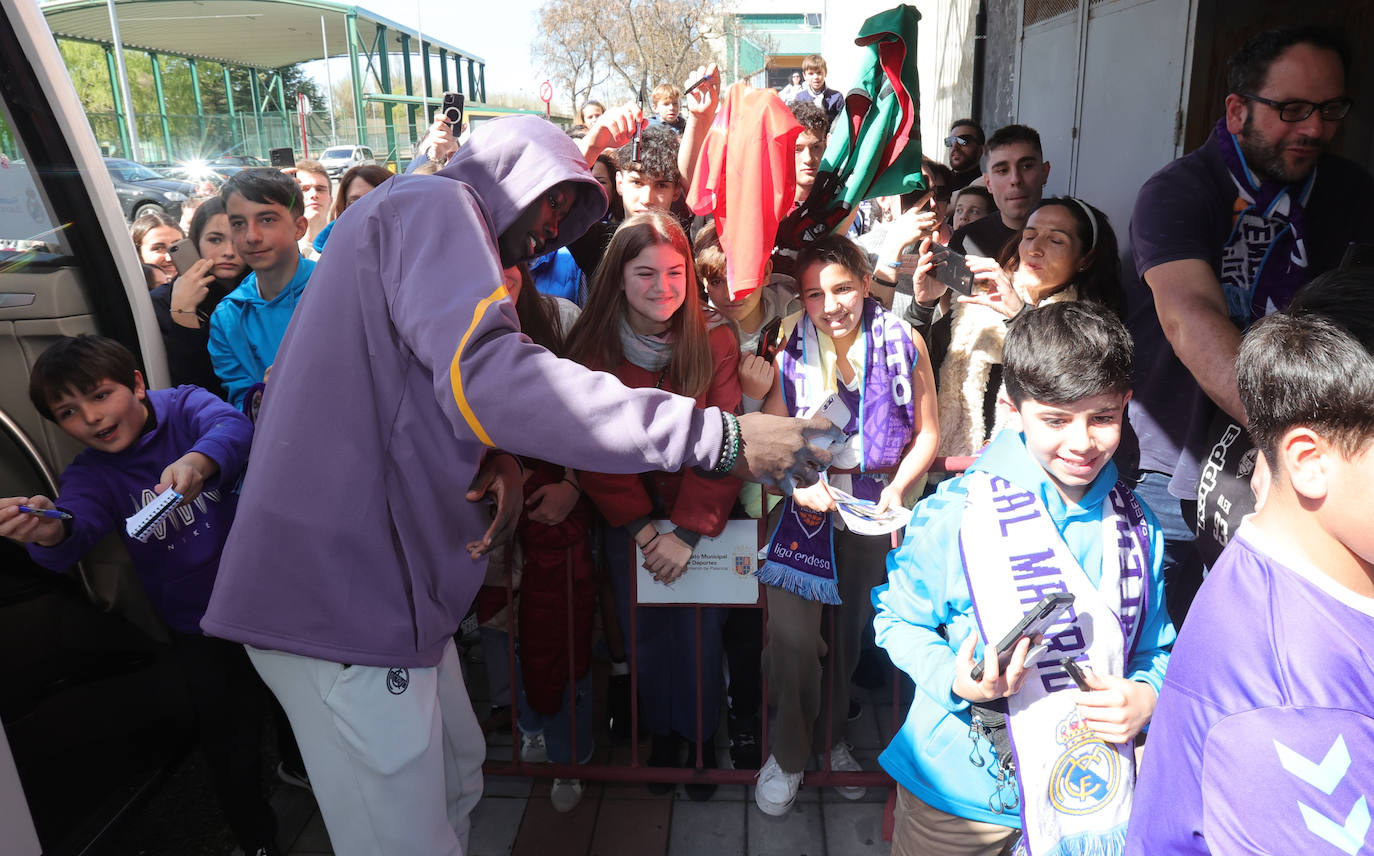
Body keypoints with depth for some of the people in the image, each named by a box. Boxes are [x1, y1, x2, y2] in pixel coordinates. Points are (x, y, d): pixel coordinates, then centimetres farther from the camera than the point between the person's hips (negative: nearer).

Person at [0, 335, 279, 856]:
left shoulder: (184, 406, -10)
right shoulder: (91, 475, -6)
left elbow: (233, 427, -32)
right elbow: (77, 527, -25)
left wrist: (197, 461, -54)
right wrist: (49, 532, -49)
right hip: (199, 628, 1)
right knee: (231, 750, 10)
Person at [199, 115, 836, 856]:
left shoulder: (410, 221, 23)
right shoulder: (433, 205, -10)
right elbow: (487, 376, -29)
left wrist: (491, 456, 0)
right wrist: (720, 437, -29)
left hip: (378, 578, 10)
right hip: (341, 586, -10)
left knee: (456, 774, 20)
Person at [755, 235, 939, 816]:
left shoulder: (902, 342, -2)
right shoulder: (789, 348, -2)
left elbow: (926, 434, 4)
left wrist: (897, 489, -9)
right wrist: (799, 483, -17)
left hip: (877, 506, 1)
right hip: (808, 500, -1)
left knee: (853, 630, 14)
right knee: (792, 633, -10)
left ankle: (832, 736, 39)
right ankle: (789, 751, 16)